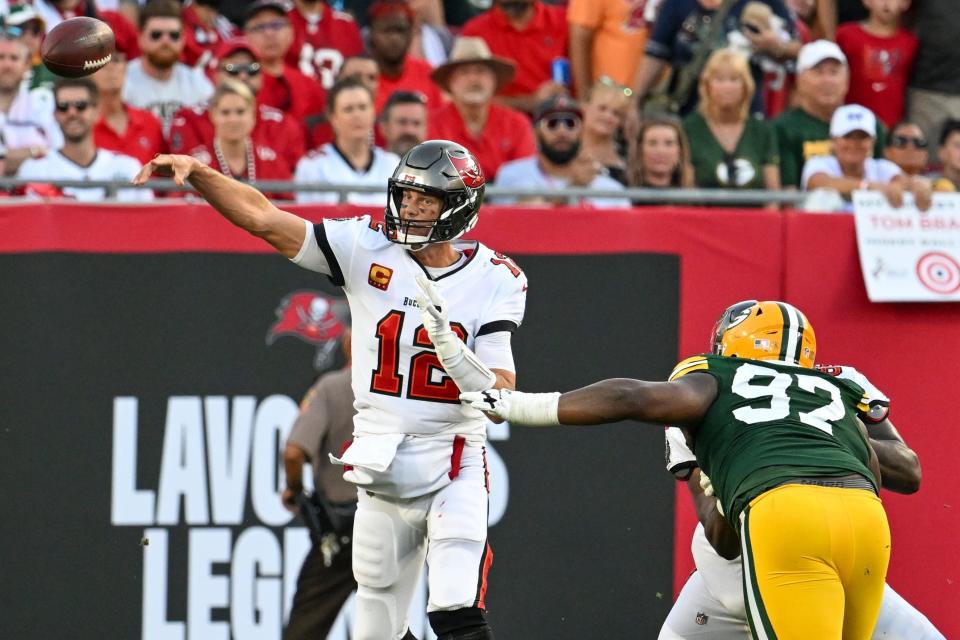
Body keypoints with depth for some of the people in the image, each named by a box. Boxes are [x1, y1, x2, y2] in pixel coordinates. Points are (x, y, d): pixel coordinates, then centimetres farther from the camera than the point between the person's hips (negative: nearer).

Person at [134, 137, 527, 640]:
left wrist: (449, 348, -28)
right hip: (380, 467, 3)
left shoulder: (495, 281, -6)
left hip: (454, 469, -3)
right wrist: (194, 172, -18)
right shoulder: (369, 249, -1)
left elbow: (501, 397, -13)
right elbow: (262, 217, -5)